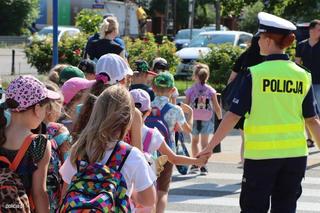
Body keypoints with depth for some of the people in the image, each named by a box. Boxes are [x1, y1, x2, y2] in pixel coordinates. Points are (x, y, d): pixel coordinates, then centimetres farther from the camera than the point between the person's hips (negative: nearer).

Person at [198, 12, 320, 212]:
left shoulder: (256, 74, -9)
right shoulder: (303, 76, 1)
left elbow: (234, 115, -9)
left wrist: (210, 146, -3)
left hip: (261, 153, -3)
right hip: (295, 153, 3)